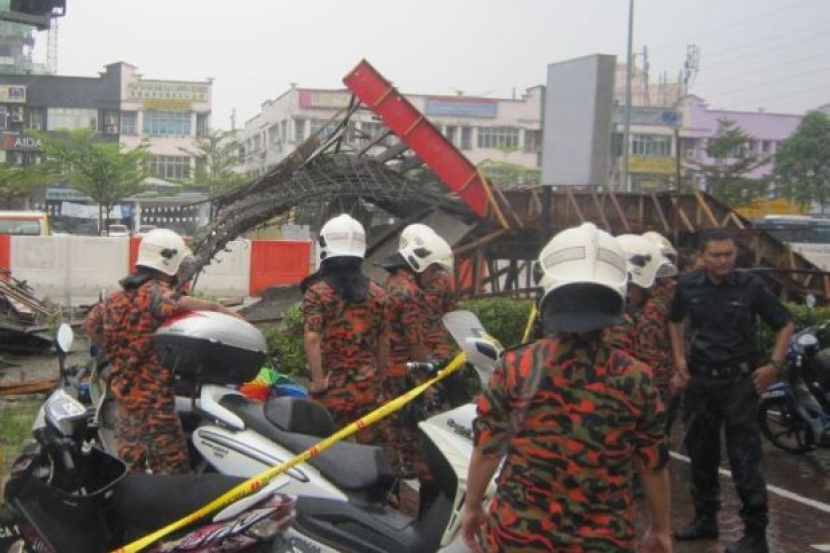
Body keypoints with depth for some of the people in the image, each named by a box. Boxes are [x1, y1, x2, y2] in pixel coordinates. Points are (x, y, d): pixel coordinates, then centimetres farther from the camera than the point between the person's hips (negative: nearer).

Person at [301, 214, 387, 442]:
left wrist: (318, 382, -16)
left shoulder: (317, 292, -8)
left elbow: (311, 338, -20)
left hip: (332, 388, -4)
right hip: (367, 386, 4)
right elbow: (382, 341, 11)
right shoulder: (377, 293, 6)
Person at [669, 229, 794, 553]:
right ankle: (705, 519, 30)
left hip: (739, 381, -4)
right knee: (701, 453, 15)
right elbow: (675, 321, 19)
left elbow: (784, 325, 1)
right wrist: (679, 359, 8)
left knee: (745, 458, -5)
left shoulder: (750, 286, -9)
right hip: (700, 380, 4)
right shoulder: (688, 286, 0)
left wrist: (773, 364, -9)